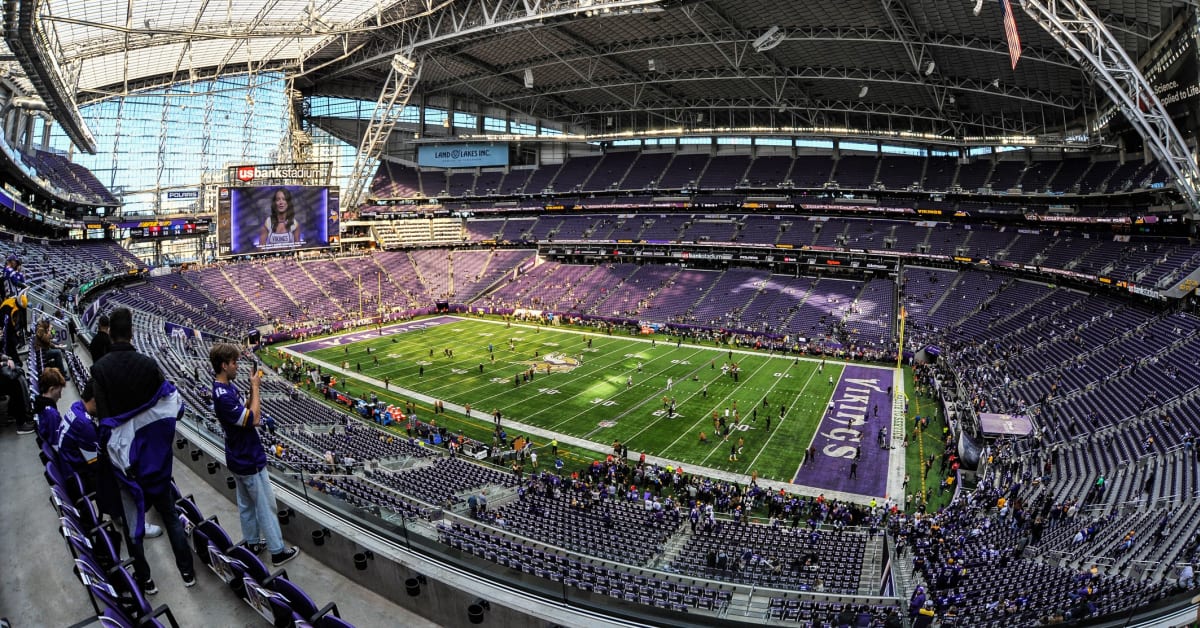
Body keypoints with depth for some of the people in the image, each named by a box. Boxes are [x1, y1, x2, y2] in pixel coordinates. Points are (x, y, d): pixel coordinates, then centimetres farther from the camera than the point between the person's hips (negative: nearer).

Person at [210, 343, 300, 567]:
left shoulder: (228, 387, 1)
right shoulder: (222, 396, -29)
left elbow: (246, 411, 7)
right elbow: (253, 419, -27)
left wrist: (253, 388, -7)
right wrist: (255, 387, -21)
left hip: (239, 457, 10)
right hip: (249, 460, -10)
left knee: (246, 503, 21)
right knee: (266, 506, 2)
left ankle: (252, 543, 35)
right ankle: (278, 551, 12)